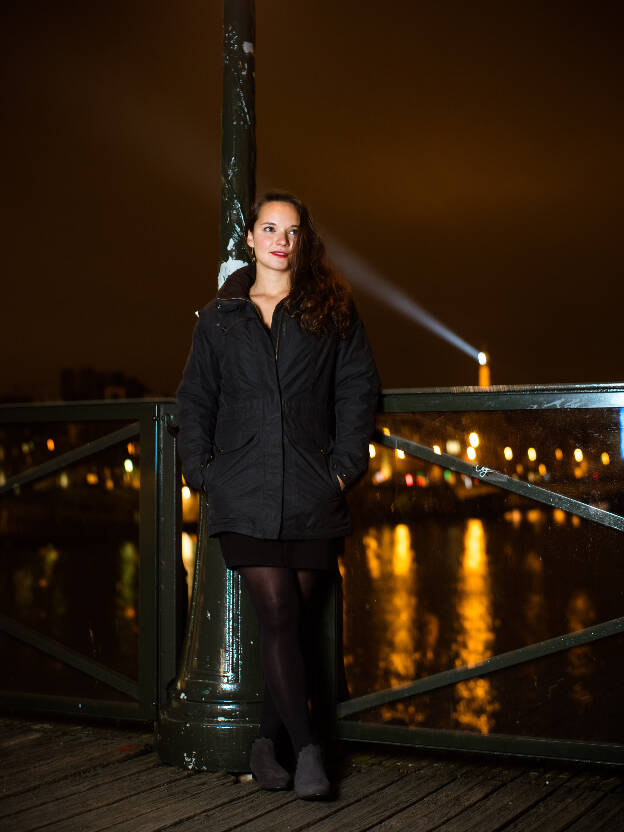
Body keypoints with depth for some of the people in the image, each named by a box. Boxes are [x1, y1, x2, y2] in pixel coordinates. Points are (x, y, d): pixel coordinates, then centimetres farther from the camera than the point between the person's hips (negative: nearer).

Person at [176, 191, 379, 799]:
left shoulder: (332, 311, 11)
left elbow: (357, 389, 8)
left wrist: (344, 466, -1)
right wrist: (201, 470, 3)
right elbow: (195, 399, 14)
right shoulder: (220, 316, 13)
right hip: (245, 494, -1)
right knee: (278, 618, -9)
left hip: (312, 495, 1)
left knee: (298, 622, 3)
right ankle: (308, 749, -4)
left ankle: (267, 744, 17)